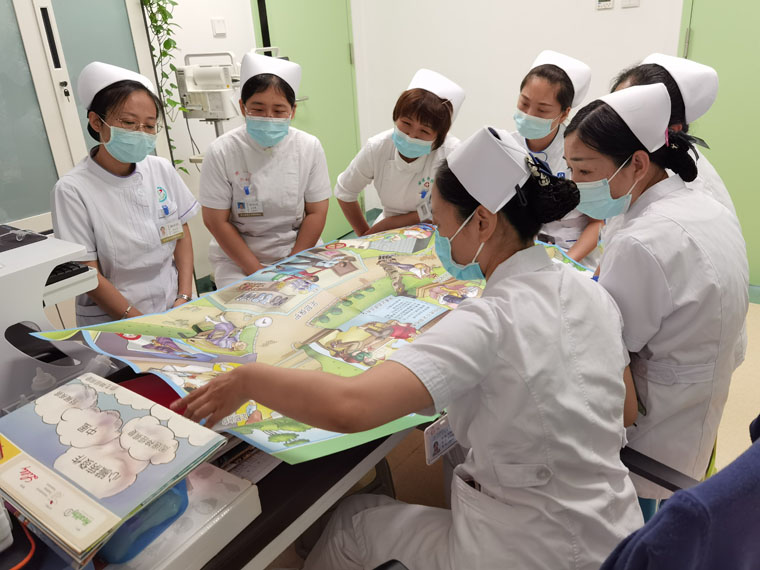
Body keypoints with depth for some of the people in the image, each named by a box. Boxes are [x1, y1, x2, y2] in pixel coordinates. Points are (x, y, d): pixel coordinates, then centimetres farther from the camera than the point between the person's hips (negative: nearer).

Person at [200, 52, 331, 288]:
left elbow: (317, 211, -2)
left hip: (300, 251, 2)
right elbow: (216, 220, -7)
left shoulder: (309, 147, -4)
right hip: (238, 258, -1)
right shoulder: (222, 152, -9)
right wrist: (257, 271, -12)